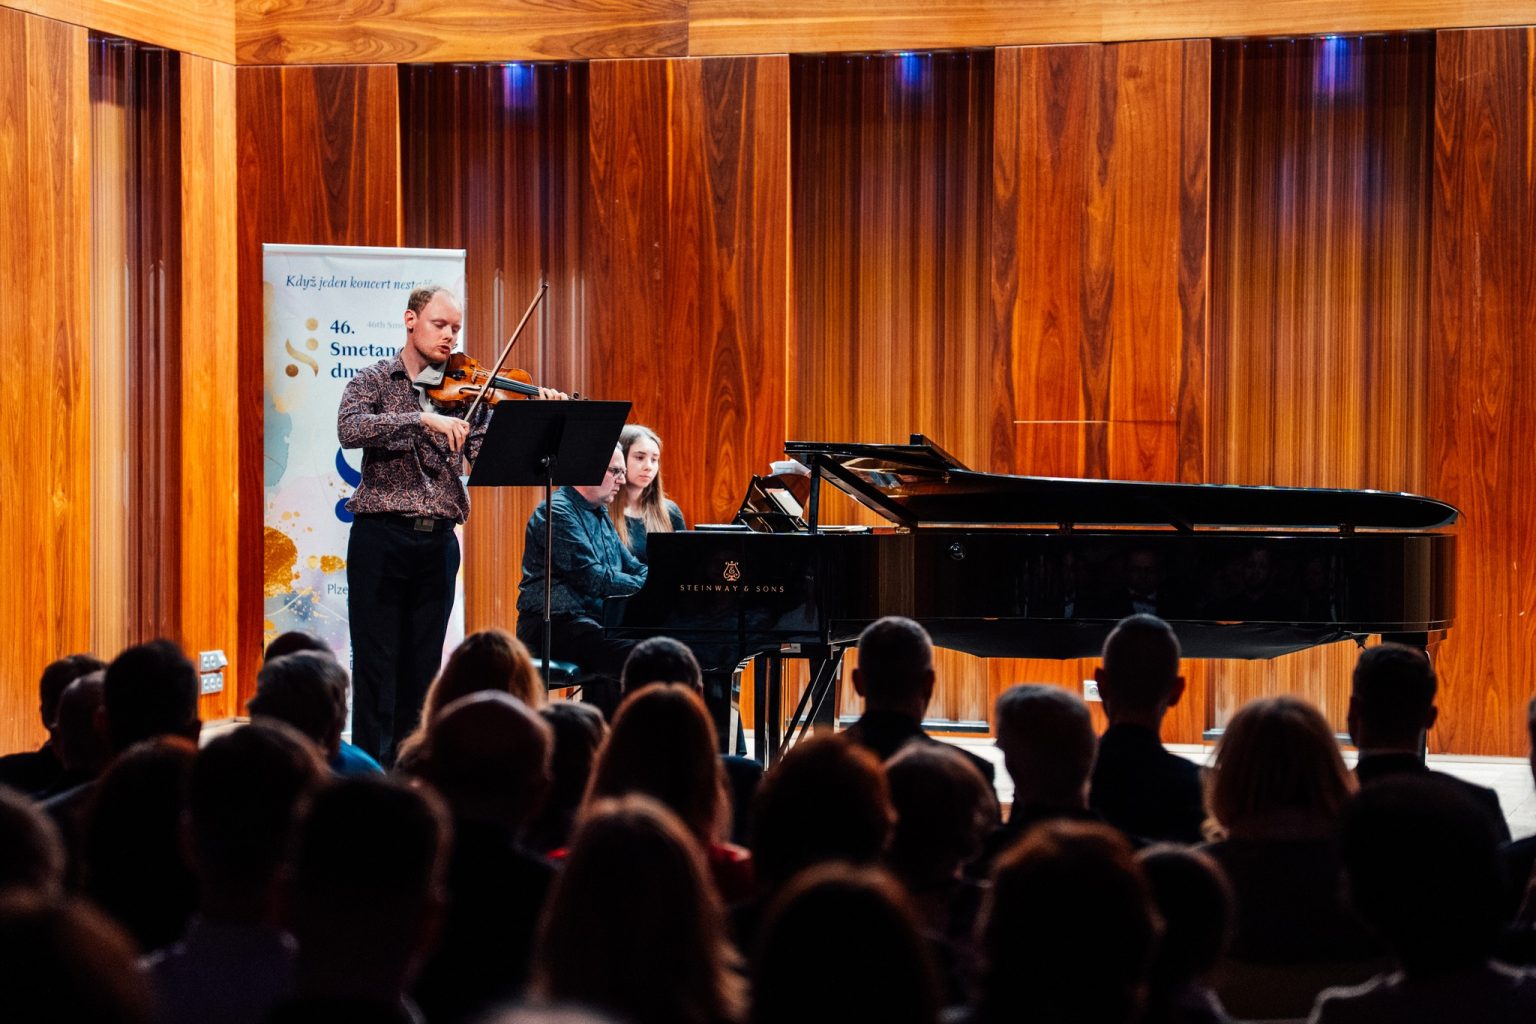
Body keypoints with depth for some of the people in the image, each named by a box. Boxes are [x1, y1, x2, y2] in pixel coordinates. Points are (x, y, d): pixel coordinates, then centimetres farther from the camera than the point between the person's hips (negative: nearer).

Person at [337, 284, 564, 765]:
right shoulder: (372, 382, 1)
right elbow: (350, 430, -19)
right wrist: (425, 419, -28)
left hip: (438, 541, 3)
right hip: (381, 538, -3)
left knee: (422, 668, 8)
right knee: (376, 667, -1)